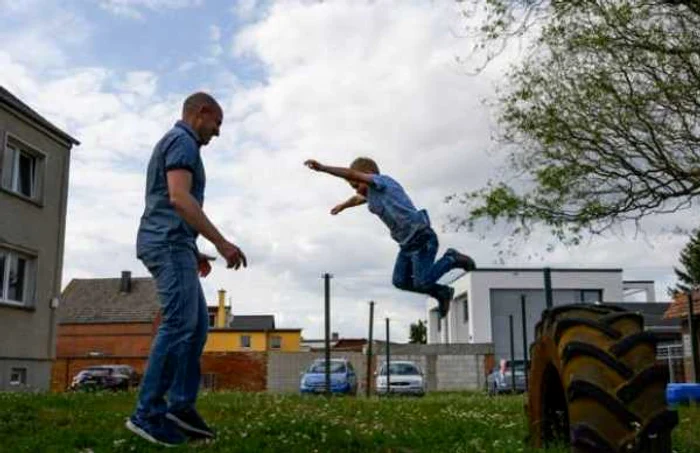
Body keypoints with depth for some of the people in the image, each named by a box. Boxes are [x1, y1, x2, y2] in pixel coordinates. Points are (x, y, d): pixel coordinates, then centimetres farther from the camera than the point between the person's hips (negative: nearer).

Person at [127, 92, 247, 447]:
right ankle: (148, 414, -10)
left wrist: (194, 252, 27)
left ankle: (181, 405, 6)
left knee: (197, 324, 8)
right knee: (178, 325, -12)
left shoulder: (172, 144, 26)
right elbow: (179, 198, -22)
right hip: (170, 244, -11)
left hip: (169, 246, 11)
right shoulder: (183, 141, -7)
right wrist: (222, 242, -22)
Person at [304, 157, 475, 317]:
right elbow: (358, 199, 41)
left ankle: (452, 259, 7)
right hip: (407, 243, 10)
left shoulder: (383, 181, -12)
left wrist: (322, 167, -27)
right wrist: (343, 205, 60)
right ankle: (442, 293, 19)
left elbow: (351, 174, -25)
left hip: (422, 238, -10)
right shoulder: (372, 193, 16)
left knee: (422, 283, -13)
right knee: (400, 281, 4)